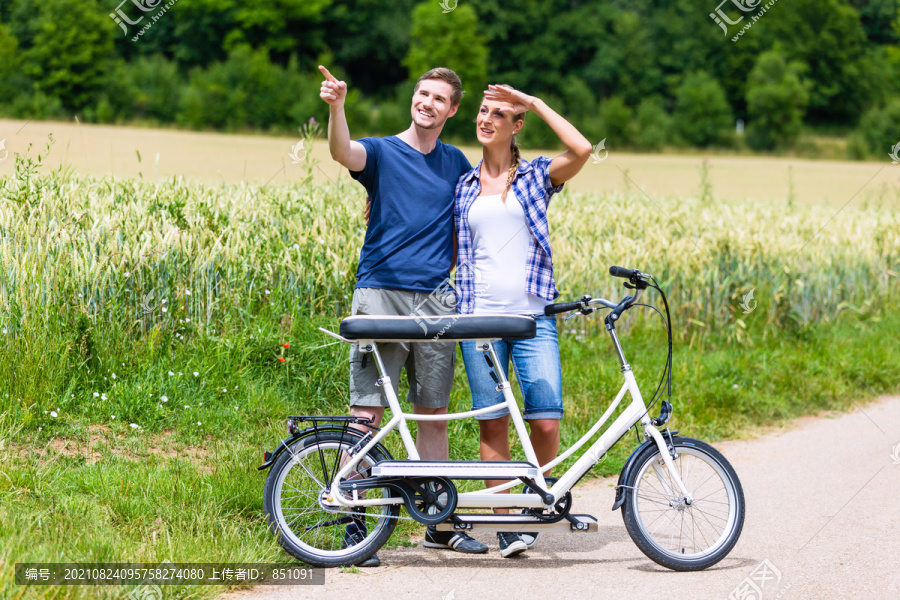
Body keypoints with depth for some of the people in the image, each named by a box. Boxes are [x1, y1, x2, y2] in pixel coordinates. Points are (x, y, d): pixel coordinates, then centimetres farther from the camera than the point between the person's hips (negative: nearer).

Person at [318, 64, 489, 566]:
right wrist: (337, 106, -39)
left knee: (434, 412, 9)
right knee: (367, 411, -6)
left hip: (435, 297, 4)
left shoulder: (455, 162, 14)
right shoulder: (382, 152, 2)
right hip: (380, 293, -4)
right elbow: (343, 153, -20)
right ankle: (354, 524, -4)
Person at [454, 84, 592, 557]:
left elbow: (581, 150, -12)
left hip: (533, 316, -2)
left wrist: (535, 103, -6)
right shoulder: (465, 186, 14)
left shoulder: (535, 176, 7)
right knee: (493, 423, -1)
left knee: (547, 423, -9)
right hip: (479, 315, 2)